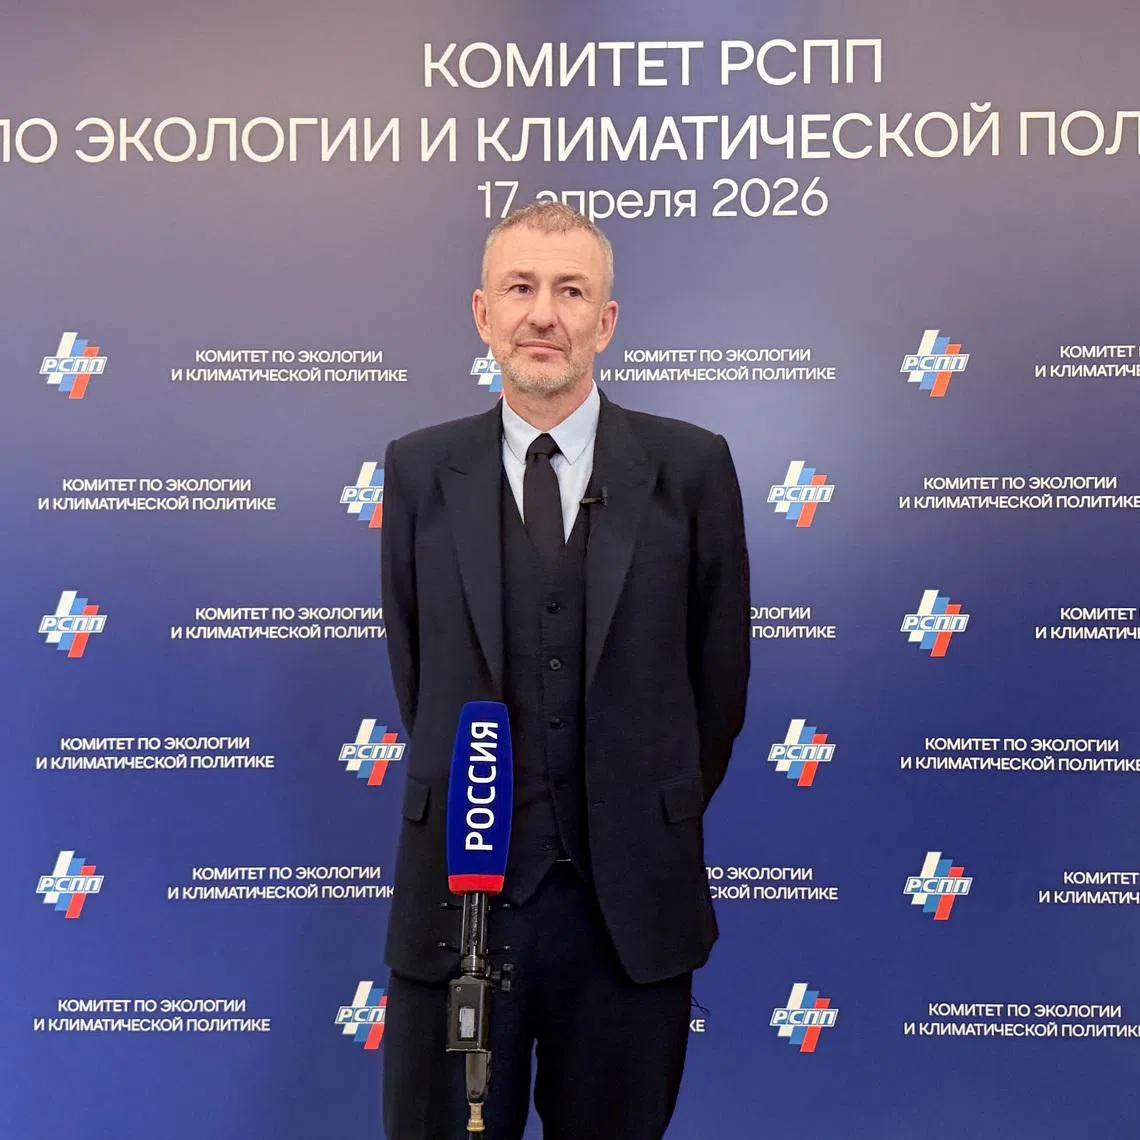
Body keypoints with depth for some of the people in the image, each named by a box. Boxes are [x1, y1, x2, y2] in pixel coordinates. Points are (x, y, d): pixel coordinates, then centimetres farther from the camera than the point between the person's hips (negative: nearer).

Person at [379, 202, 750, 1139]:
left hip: (632, 904, 0)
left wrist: (659, 822, 9)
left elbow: (719, 672, 4)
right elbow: (413, 667, 7)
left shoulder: (691, 467, -3)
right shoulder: (420, 471, 1)